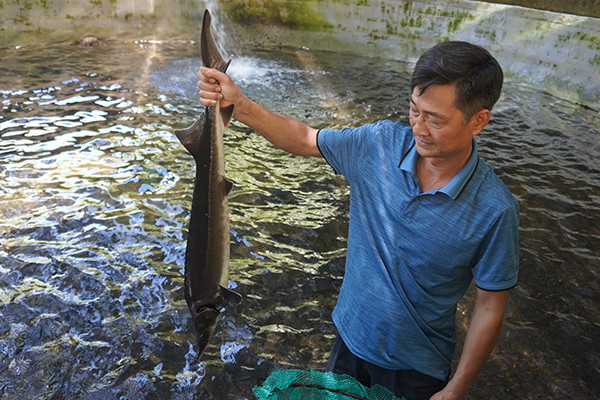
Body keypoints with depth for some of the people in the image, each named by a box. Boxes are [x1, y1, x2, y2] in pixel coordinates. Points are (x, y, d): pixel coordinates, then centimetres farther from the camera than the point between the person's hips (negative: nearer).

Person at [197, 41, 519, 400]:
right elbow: (302, 139, -5)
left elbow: (491, 306, -15)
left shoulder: (495, 210, -25)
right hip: (351, 339, 4)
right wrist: (239, 105, -18)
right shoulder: (380, 144, -16)